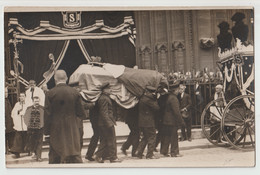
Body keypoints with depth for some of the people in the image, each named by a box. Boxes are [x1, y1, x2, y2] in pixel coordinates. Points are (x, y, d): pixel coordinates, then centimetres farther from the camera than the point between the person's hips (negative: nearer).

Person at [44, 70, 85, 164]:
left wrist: (46, 130, 1)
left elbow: (47, 114, -6)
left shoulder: (50, 93, -6)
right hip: (72, 129, 1)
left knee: (54, 157, 10)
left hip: (56, 129, -1)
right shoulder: (75, 92, -2)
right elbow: (81, 113, 0)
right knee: (75, 154, 3)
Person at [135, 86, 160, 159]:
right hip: (148, 122, -9)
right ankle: (150, 154, 5)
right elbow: (156, 107, -15)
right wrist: (155, 99, -4)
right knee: (152, 137, 0)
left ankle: (139, 152, 17)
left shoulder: (142, 98, 12)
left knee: (145, 137, 19)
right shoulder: (148, 100, -18)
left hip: (142, 122, 9)